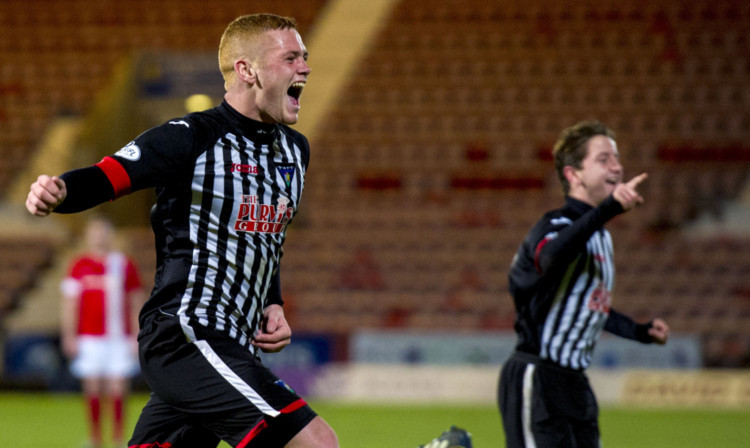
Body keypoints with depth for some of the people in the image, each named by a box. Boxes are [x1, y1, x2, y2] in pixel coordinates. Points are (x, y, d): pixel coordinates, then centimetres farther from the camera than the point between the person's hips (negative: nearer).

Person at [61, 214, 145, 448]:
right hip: (89, 339, 0)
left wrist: (137, 338, 5)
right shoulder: (79, 266, 5)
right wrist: (69, 336, -1)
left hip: (119, 339, 0)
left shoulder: (126, 265, 6)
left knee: (117, 390, -4)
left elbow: (136, 304, 10)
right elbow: (69, 304, 6)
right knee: (93, 389, -1)